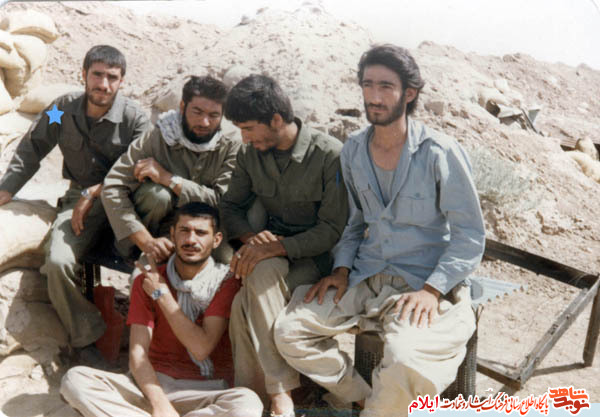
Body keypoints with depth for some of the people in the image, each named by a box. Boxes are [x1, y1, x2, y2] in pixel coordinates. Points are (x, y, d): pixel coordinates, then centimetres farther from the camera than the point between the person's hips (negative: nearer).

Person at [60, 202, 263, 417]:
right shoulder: (146, 282, 4)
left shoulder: (225, 282, -2)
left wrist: (161, 293, -8)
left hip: (204, 391, -2)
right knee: (74, 379, -20)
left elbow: (202, 349, -13)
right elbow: (137, 355, -5)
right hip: (152, 384, 2)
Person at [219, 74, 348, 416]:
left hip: (315, 256, -4)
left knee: (245, 305, -31)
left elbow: (333, 229, -14)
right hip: (269, 251, 5)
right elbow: (230, 206, 12)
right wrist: (251, 236, -11)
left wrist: (277, 247, -26)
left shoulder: (331, 155, -14)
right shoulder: (250, 154, 5)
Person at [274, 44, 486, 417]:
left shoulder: (440, 153, -10)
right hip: (365, 278, 6)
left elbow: (470, 236, -7)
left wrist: (431, 291, -17)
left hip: (429, 285, -5)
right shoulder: (353, 151, 7)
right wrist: (341, 269, 2)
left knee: (405, 362, -33)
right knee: (290, 330, -10)